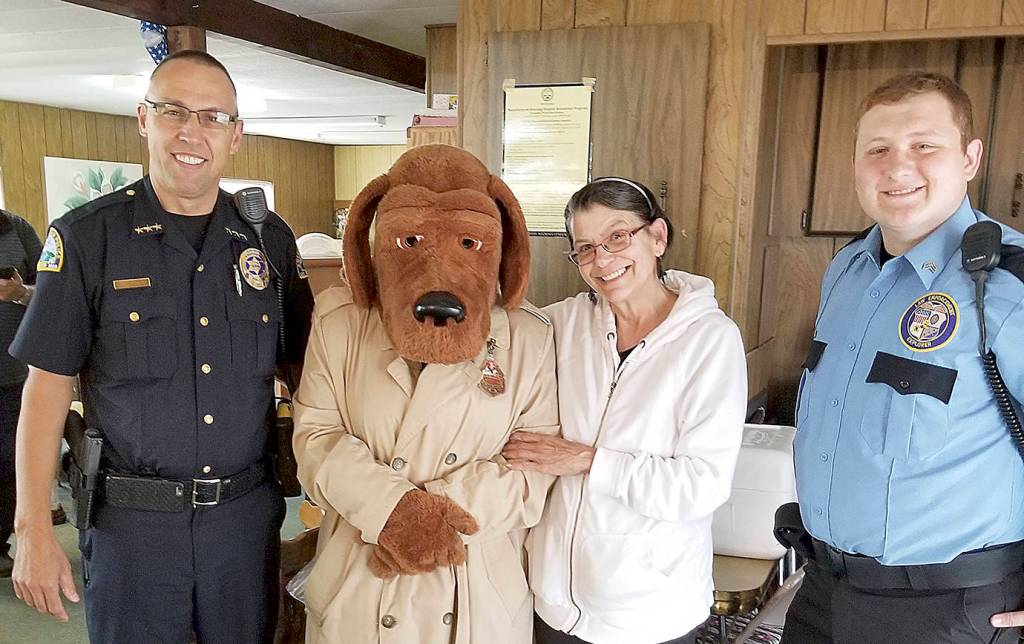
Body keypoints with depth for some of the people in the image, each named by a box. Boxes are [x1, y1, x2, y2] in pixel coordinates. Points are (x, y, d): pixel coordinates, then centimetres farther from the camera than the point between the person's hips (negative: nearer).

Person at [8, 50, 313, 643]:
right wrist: (34, 530, -7)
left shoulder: (269, 239, 2)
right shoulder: (86, 238, -6)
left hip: (247, 513, 3)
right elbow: (48, 387, -5)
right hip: (133, 523, -2)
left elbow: (302, 365, 8)